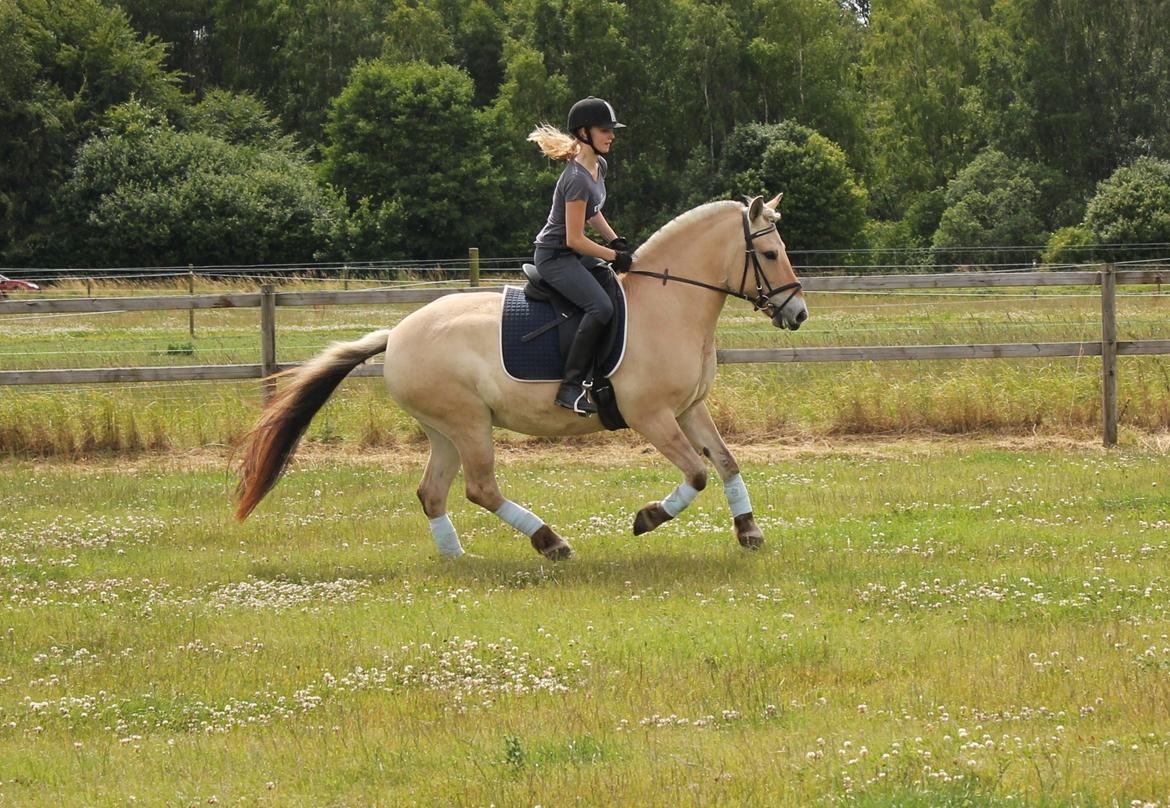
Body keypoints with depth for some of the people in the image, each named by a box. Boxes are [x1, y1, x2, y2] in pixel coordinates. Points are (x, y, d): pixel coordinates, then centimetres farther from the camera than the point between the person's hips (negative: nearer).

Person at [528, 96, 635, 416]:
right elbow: (574, 239, -23)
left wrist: (616, 241, 9)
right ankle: (571, 387, -27)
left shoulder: (600, 167, 6)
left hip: (574, 255, 11)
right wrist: (615, 256, -17)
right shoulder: (577, 179, -24)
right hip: (555, 256, -11)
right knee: (601, 307, -28)